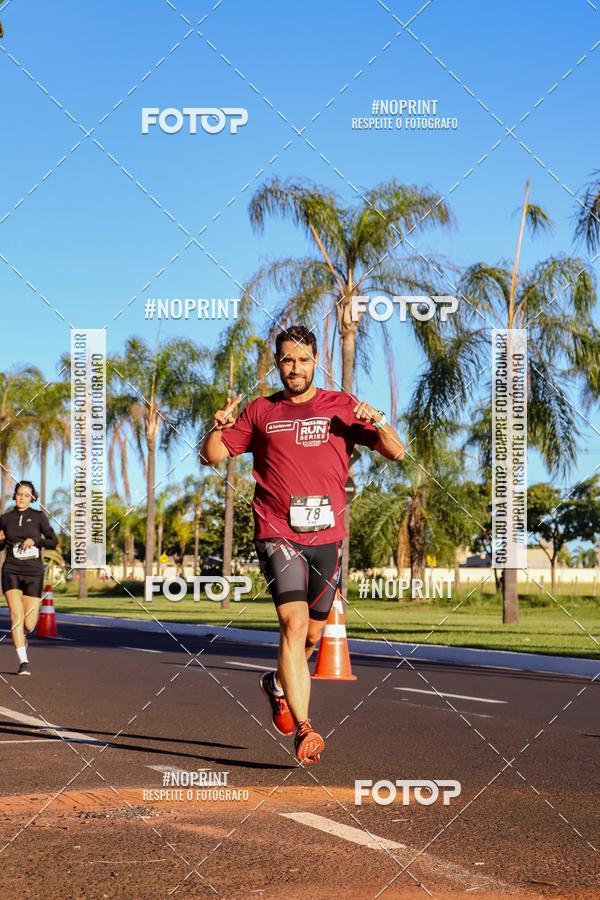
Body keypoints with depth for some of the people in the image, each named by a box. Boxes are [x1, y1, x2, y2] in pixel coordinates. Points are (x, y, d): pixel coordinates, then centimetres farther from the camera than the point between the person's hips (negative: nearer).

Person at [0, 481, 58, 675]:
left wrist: (34, 540, -13)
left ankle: (21, 635, 35)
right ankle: (23, 662, -17)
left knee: (29, 624, -2)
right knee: (17, 616, -18)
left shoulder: (39, 516, 3)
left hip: (34, 573, 0)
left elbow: (53, 542, 3)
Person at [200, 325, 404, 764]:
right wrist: (218, 427, -10)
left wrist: (377, 422, -16)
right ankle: (304, 728, -22)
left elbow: (396, 452, 3)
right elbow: (213, 456, 10)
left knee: (313, 634, 14)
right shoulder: (260, 412, 8)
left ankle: (279, 684, 44)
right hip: (278, 534, -2)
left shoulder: (341, 406, 7)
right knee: (294, 623, -20)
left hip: (328, 535, 2)